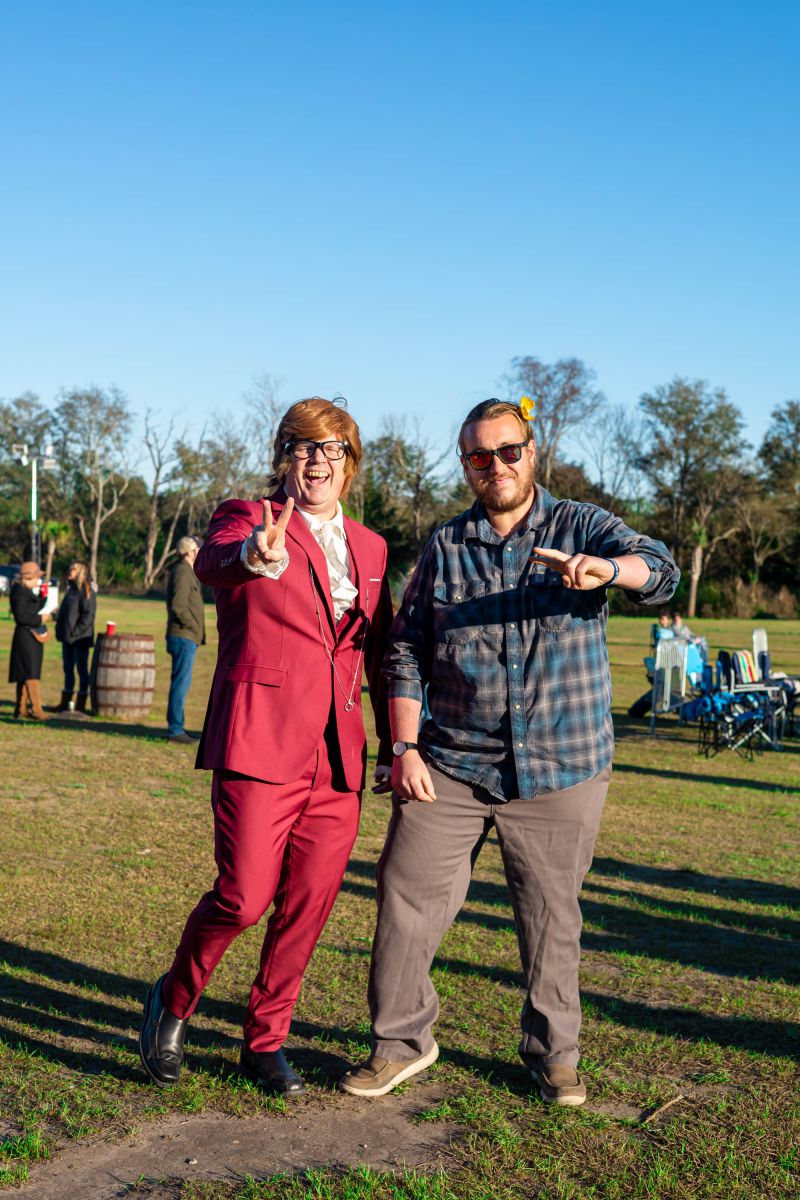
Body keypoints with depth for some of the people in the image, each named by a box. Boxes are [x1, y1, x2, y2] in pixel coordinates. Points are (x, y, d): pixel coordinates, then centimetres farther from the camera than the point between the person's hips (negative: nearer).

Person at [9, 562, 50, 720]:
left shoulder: (30, 592, 15)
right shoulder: (20, 592, -15)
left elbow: (36, 610, 14)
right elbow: (21, 616, -22)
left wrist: (44, 597, 4)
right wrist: (40, 619, -15)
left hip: (33, 636, 10)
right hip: (26, 635, -10)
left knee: (24, 674, 12)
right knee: (31, 673, -11)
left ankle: (21, 708, 17)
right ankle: (36, 708, -13)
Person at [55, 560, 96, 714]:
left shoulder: (87, 591, -10)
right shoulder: (70, 590, 15)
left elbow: (88, 616, -16)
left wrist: (75, 632, -19)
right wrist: (60, 630, 10)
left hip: (80, 639, -8)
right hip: (67, 638, 8)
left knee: (82, 670, -1)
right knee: (68, 669, 13)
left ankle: (80, 705, 4)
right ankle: (66, 703, 21)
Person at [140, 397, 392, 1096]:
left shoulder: (370, 548, 15)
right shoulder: (248, 517, 0)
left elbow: (381, 656, 19)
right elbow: (214, 559, -25)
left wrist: (397, 749, 15)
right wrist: (257, 556, -49)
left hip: (338, 754, 5)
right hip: (260, 742, -5)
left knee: (307, 908, 7)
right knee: (243, 898, -8)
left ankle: (265, 1041, 27)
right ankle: (173, 1002, 21)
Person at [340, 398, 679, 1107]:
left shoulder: (581, 526, 2)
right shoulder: (445, 547, 8)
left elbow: (660, 572, -15)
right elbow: (406, 654, 8)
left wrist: (602, 569, -37)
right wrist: (405, 748, -2)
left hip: (561, 770, -1)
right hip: (453, 765, 2)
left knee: (552, 914, 8)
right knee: (407, 894, -1)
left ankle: (554, 1054, 29)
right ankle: (401, 1042, 19)